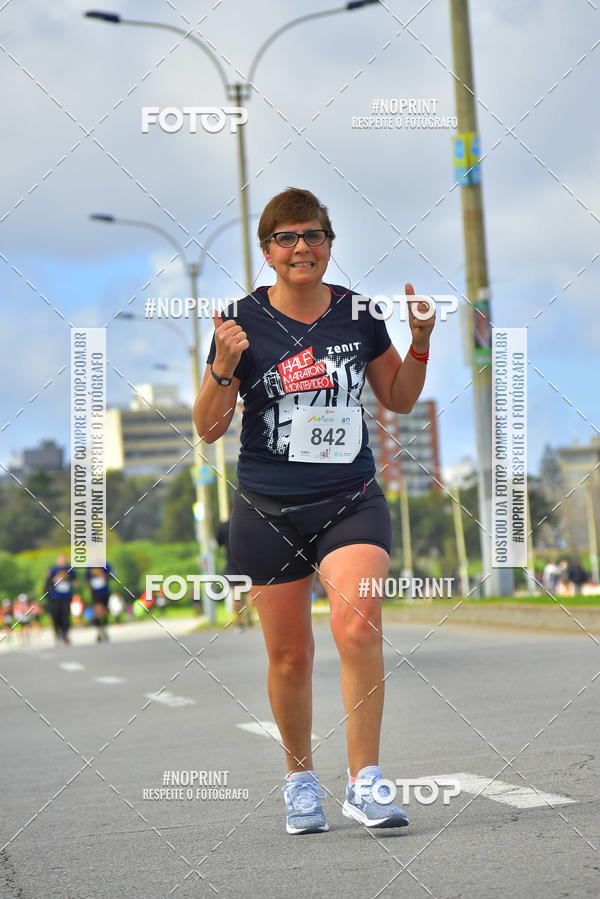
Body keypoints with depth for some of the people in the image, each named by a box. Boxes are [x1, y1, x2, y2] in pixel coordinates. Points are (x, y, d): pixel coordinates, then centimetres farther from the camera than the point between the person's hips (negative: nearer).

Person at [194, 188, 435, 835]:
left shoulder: (359, 314, 3)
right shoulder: (243, 321, -4)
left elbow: (400, 399, 15)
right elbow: (208, 428, -2)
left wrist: (420, 340, -1)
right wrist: (224, 367, -19)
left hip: (351, 501, 1)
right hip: (268, 509, 0)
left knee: (358, 627, -21)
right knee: (289, 655, 7)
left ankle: (365, 783, -13)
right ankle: (300, 780, 29)